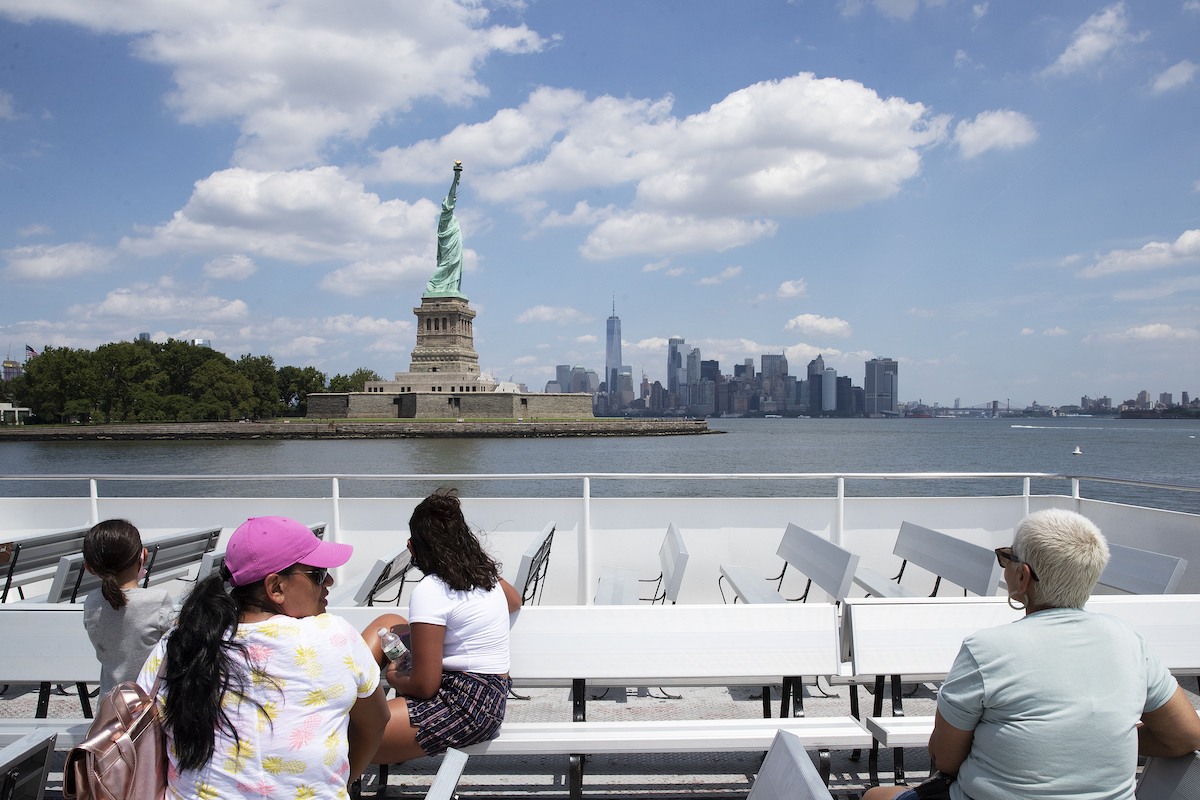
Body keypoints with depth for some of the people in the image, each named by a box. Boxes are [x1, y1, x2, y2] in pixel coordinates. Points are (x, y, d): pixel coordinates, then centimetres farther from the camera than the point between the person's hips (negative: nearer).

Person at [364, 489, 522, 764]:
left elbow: (424, 687, -19)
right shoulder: (485, 572, 5)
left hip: (466, 708, -10)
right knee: (387, 622, 20)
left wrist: (394, 677, 2)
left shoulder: (429, 592, -19)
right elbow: (515, 601, 31)